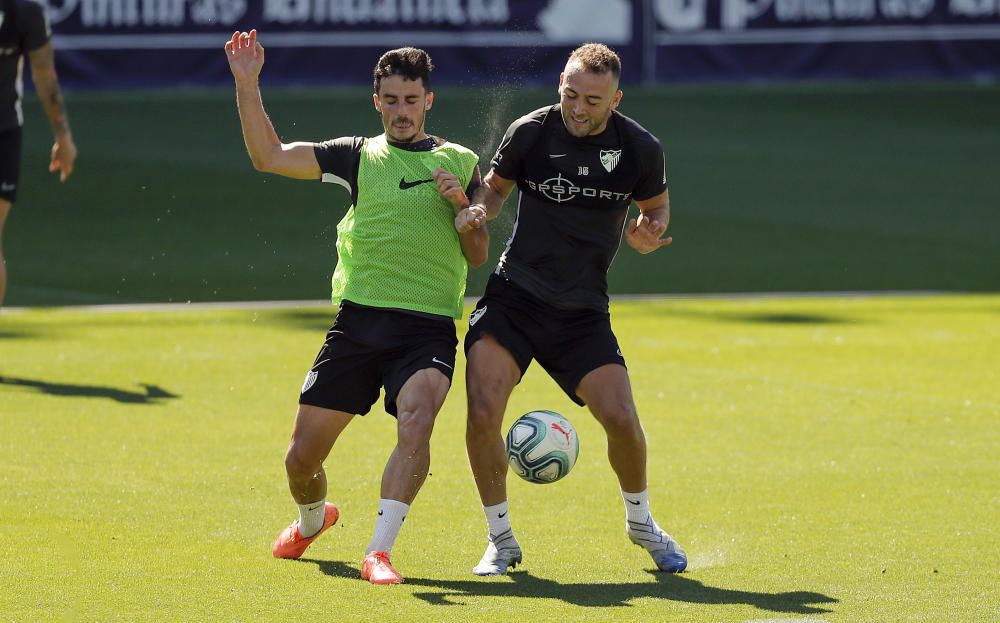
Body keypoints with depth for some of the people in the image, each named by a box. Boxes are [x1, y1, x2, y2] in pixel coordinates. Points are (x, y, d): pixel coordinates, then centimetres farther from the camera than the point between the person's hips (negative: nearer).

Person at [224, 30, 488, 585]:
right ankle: (312, 519, 38)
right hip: (358, 323, 2)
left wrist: (461, 206, -7)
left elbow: (478, 256, 12)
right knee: (301, 457, 4)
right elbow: (269, 158, 1)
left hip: (428, 327, -1)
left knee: (416, 423, -31)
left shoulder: (460, 163, 11)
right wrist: (247, 86, -9)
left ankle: (379, 551, -30)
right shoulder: (358, 155, 10)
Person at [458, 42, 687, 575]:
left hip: (582, 311, 0)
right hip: (512, 295, 0)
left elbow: (656, 206, 13)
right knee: (482, 414, -17)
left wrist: (648, 232, -10)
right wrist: (478, 208, -9)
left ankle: (640, 521, 19)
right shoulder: (529, 132, -6)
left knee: (620, 418, -12)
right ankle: (501, 539, 3)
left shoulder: (640, 150, -6)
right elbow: (496, 184, 13)